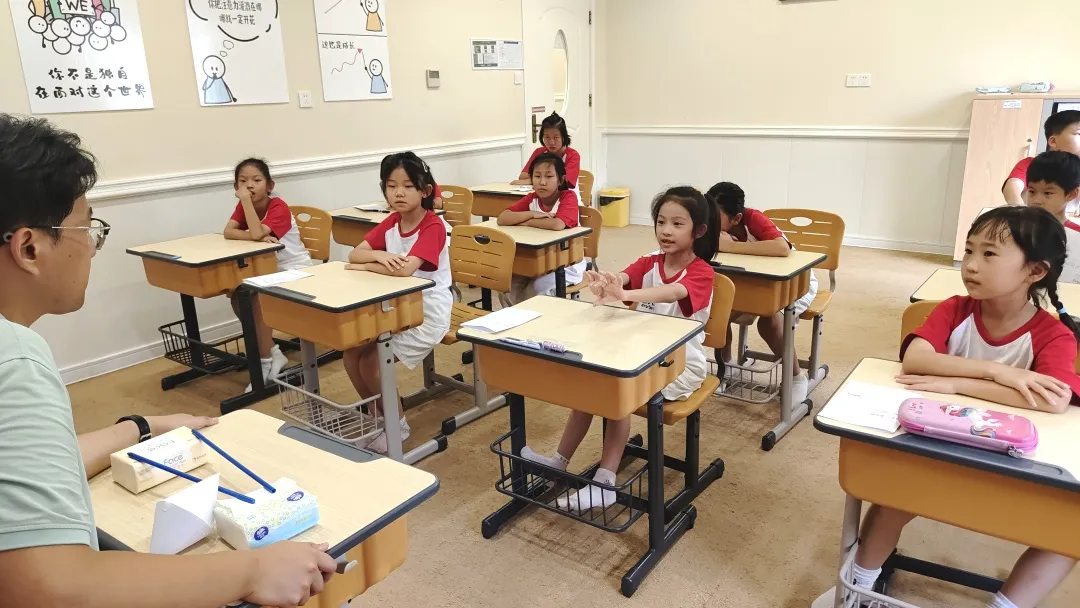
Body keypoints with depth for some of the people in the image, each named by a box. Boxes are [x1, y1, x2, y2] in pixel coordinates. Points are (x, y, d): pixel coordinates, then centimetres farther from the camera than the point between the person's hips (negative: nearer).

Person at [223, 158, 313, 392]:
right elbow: (228, 232, -16)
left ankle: (267, 361, -13)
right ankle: (270, 350, 3)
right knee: (236, 293, -10)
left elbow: (256, 233, -36)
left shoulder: (278, 207, -20)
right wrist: (259, 237, -31)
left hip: (295, 270, -8)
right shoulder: (244, 206, 1)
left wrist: (246, 200, -31)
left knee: (256, 299, -26)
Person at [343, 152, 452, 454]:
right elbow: (354, 254, -5)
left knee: (370, 362, -14)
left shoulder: (433, 226, -20)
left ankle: (397, 424, 8)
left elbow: (405, 269, -34)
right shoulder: (391, 221, 3)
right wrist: (379, 255, -27)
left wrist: (365, 266, -19)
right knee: (352, 352, -3)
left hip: (428, 312, -7)